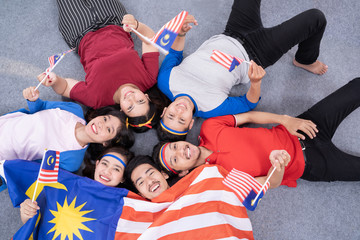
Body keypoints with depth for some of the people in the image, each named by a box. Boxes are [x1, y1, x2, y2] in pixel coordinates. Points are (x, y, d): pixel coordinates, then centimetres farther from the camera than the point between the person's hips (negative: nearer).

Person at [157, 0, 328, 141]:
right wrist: (255, 82, -38)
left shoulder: (165, 82, -19)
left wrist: (180, 33, -20)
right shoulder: (211, 109, -29)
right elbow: (249, 103, -17)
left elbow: (174, 54, 0)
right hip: (253, 55, -4)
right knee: (315, 18, -6)